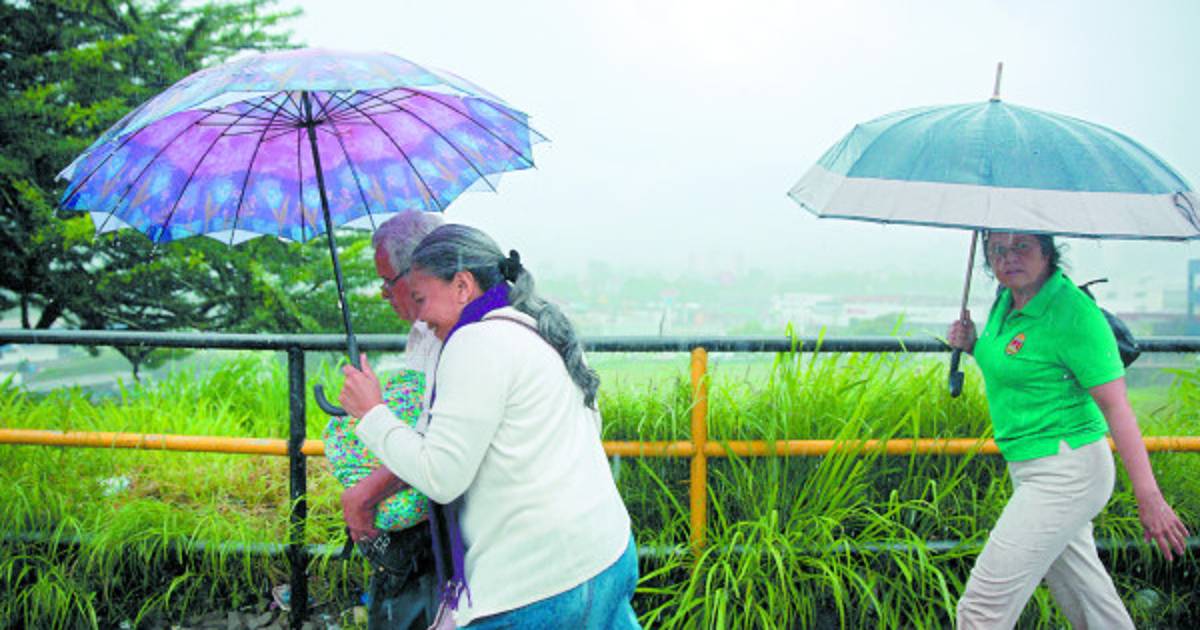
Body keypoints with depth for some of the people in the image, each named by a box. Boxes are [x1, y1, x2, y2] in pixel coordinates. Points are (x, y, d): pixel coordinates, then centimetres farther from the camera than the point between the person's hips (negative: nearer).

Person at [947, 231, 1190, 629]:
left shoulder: (1073, 313, -19)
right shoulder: (1007, 298, 6)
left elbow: (1116, 405, -20)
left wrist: (1149, 499, -21)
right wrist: (973, 345, 3)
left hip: (1066, 474, -9)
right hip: (1029, 469, 9)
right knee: (1083, 593, 21)